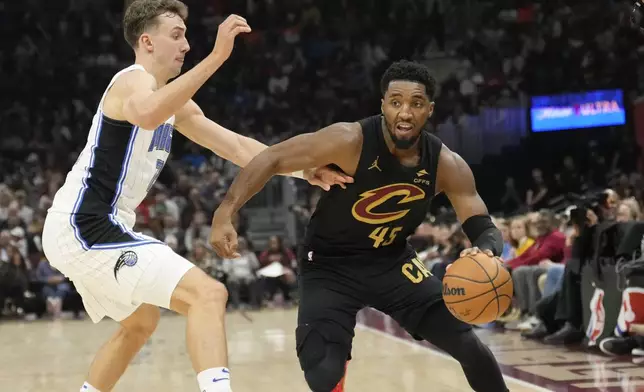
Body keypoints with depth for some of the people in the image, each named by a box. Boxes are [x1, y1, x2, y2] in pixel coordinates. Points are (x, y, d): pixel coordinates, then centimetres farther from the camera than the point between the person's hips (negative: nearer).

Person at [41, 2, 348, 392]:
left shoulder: (172, 100, 19)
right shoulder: (133, 81, -11)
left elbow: (236, 146, 19)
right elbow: (146, 115, -38)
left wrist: (302, 169, 9)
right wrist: (216, 57, -42)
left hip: (83, 229, 11)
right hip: (88, 228, -11)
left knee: (140, 323, 32)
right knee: (208, 293, -21)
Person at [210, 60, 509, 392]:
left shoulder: (446, 165, -14)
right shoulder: (350, 141, -26)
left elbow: (485, 230, -11)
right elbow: (272, 159, -23)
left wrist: (485, 252, -37)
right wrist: (225, 212, -35)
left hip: (393, 260, 4)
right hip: (329, 264, -3)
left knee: (469, 346, -3)